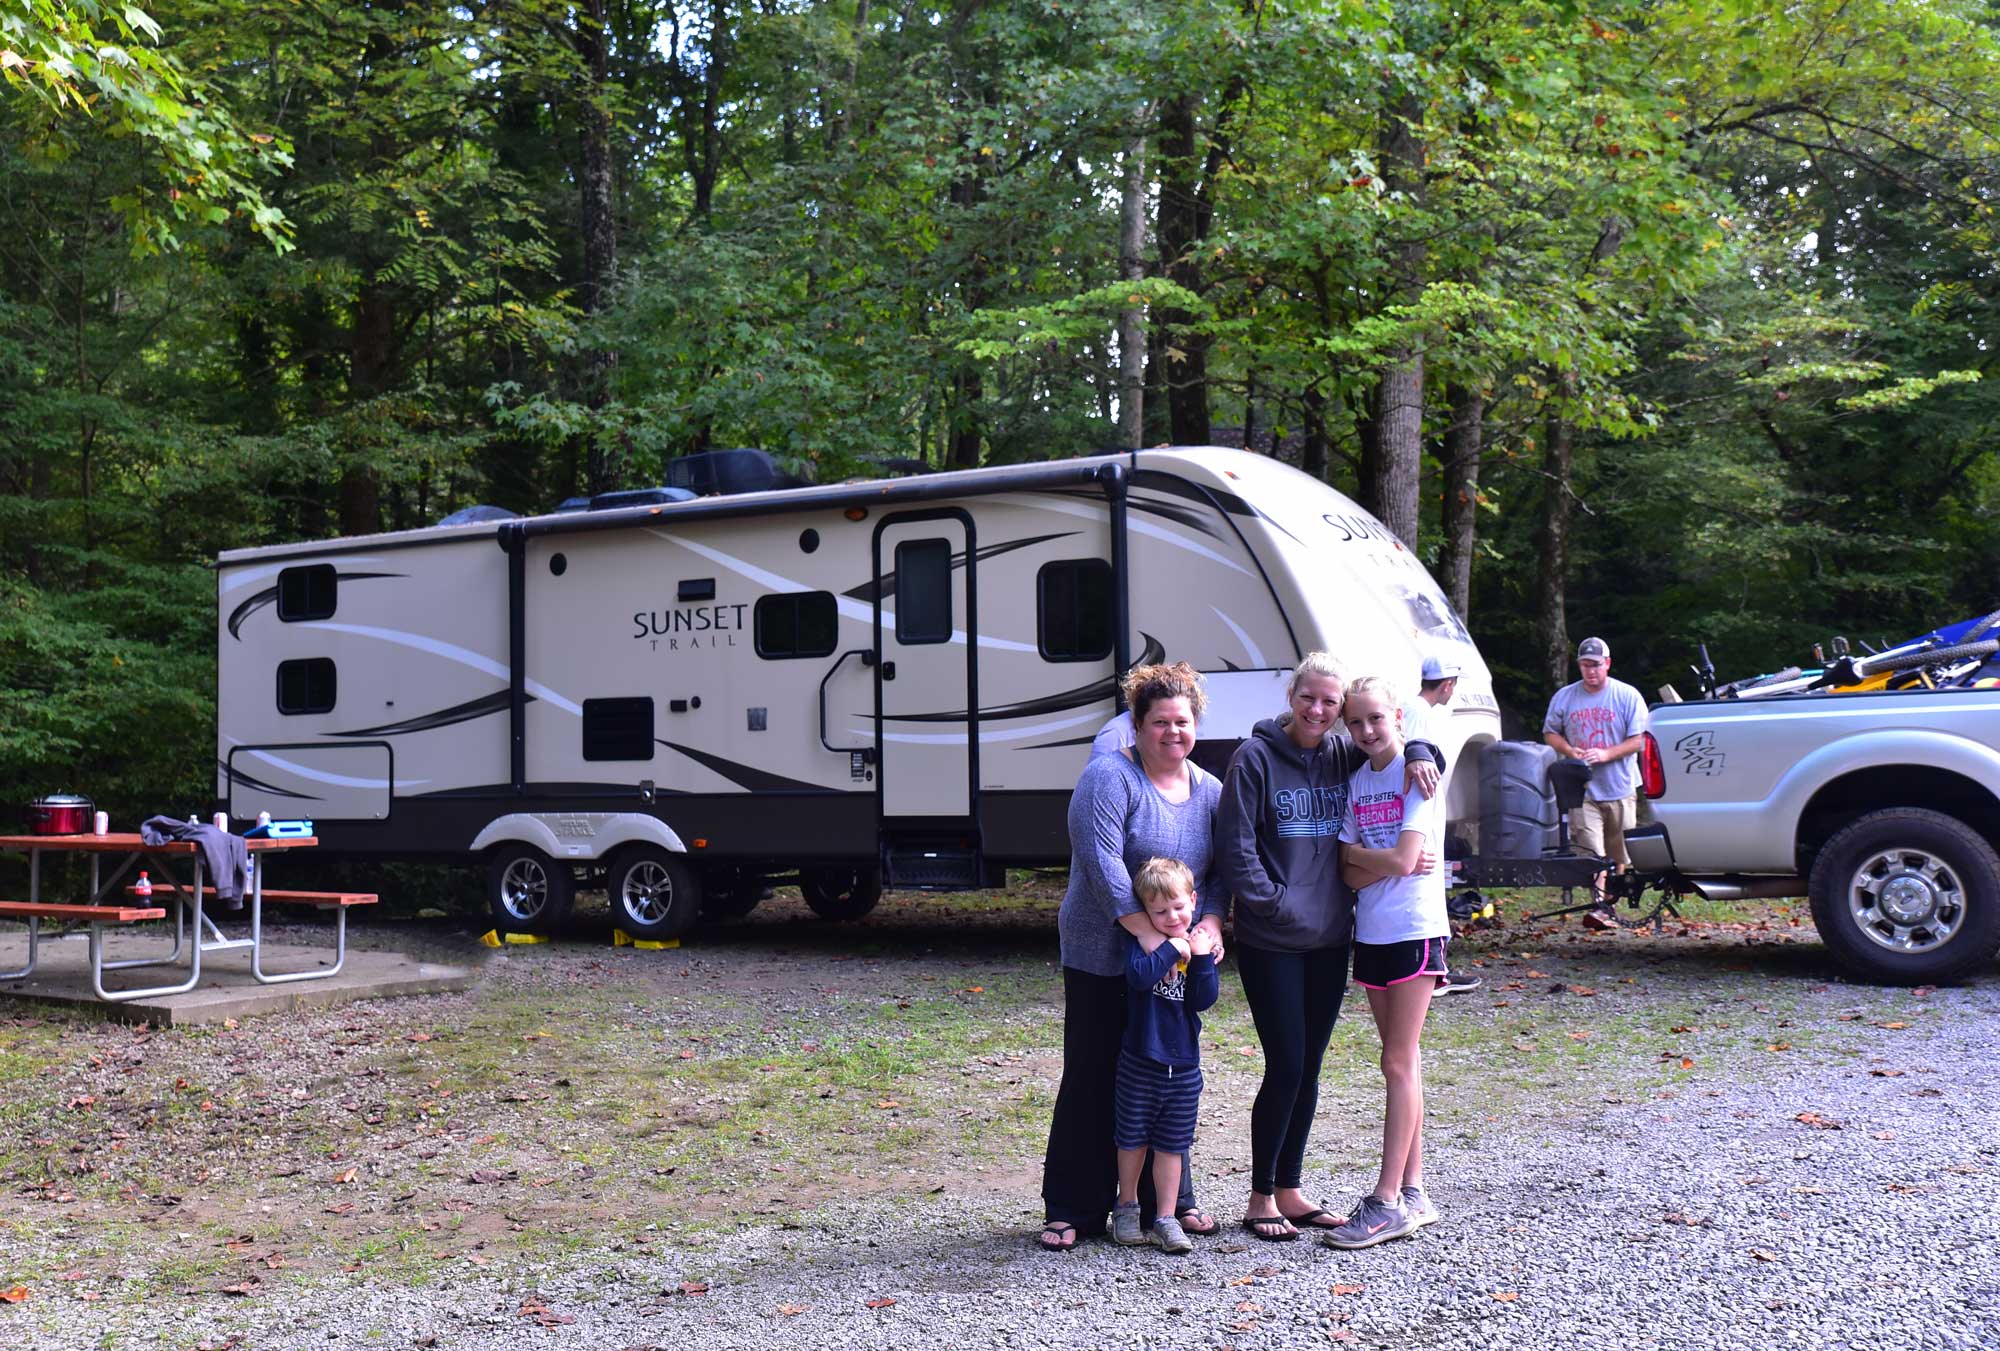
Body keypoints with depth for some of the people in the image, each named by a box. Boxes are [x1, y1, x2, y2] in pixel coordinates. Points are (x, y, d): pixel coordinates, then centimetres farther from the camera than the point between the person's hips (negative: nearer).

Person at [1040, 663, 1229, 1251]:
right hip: (1104, 957, -6)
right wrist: (1145, 931, -25)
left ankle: (1171, 1199, 25)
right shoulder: (1110, 777, -11)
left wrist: (1210, 922, -9)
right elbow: (1102, 861, -21)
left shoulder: (1210, 790, 10)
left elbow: (1220, 870, 9)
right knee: (1093, 1080, 0)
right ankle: (1072, 1210, 9)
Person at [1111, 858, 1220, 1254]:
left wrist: (1202, 957, -17)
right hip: (1140, 1060, -2)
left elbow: (1204, 1000, -6)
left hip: (1183, 1064, 2)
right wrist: (1172, 948, -24)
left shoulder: (1200, 943, 2)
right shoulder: (1140, 939, -8)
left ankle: (1165, 1219, 15)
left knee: (1172, 1144, 7)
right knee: (1132, 1138, 11)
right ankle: (1127, 1206, 29)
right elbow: (1138, 975, -28)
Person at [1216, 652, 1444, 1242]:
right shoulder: (1256, 757, -8)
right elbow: (1235, 844, -10)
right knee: (1286, 1066, -5)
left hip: (1331, 940, 5)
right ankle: (1260, 1197, 10)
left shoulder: (1346, 755, 5)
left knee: (1308, 1067, 11)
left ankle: (1289, 1189, 24)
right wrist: (1271, 901, -15)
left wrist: (1419, 752, -5)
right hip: (1271, 943, -5)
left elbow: (1392, 734, 18)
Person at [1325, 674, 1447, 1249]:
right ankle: (1412, 1193, 16)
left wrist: (1356, 852, -3)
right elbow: (1350, 875, 2)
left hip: (1415, 931, -6)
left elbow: (1402, 862, -17)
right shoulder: (1357, 782, 9)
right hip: (1371, 933, 6)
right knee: (1402, 1063, 10)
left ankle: (1388, 1200, -4)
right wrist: (1389, 863, -14)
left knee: (1399, 1063, -6)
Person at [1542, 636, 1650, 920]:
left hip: (1620, 788, 0)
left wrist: (1606, 754, -18)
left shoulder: (1628, 696, -2)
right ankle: (1600, 904, -17)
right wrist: (1570, 751, -6)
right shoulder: (1564, 697, 5)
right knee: (1591, 851, -12)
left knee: (1619, 853, 10)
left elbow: (1638, 740, -4)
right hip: (1582, 789, 0)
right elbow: (1550, 733, 15)